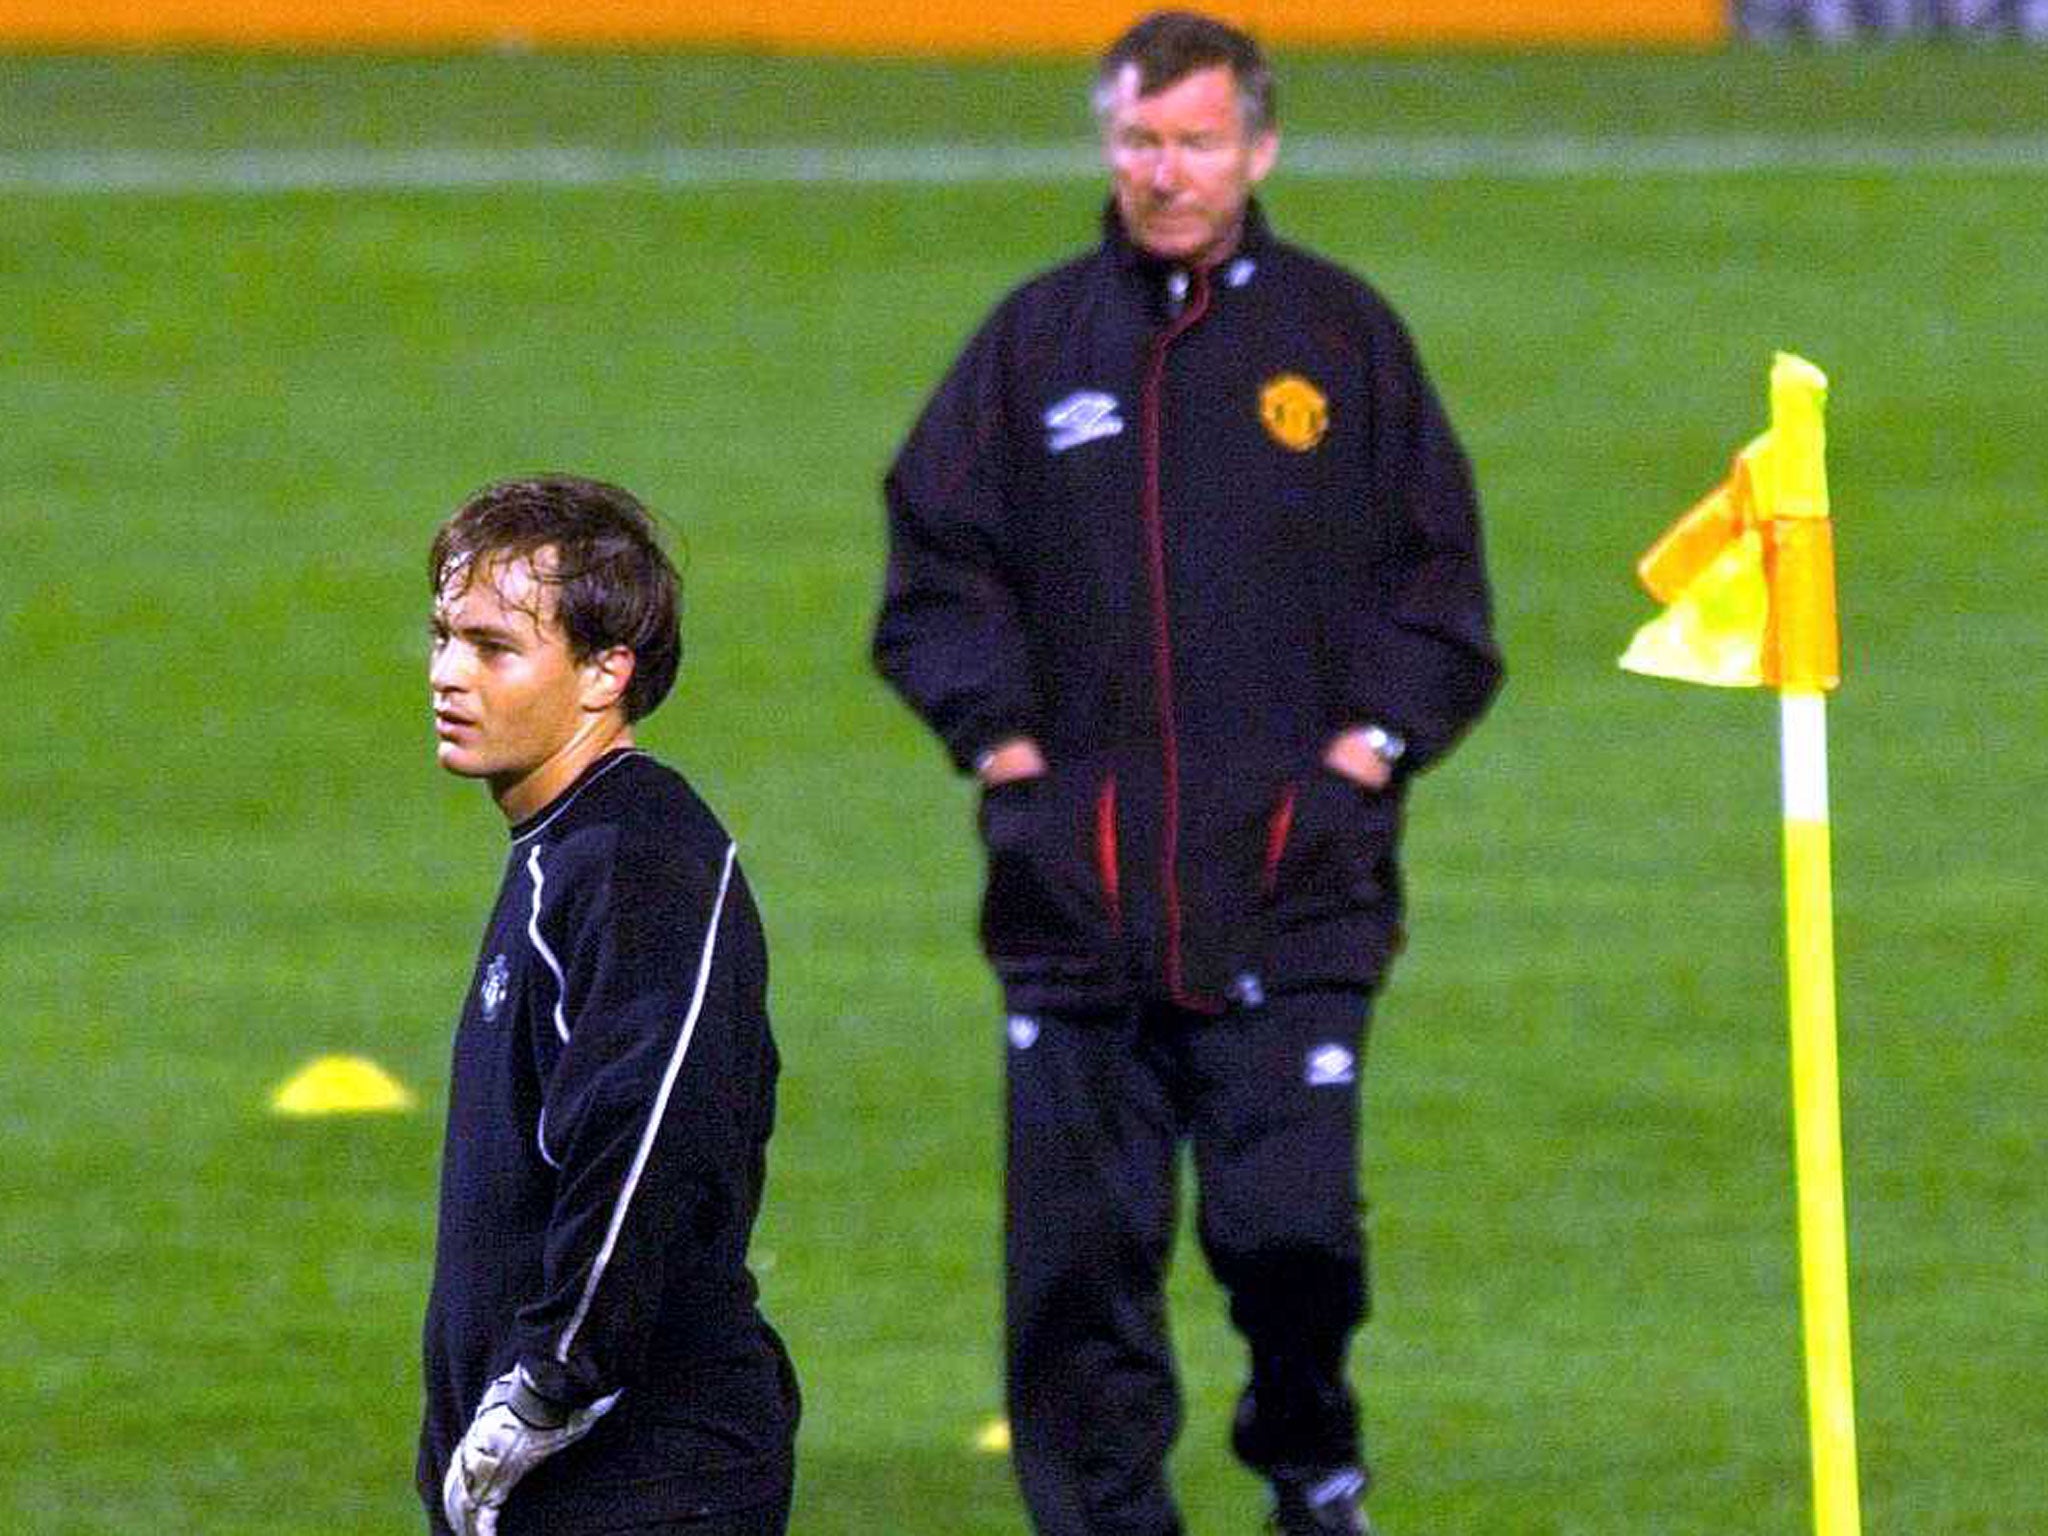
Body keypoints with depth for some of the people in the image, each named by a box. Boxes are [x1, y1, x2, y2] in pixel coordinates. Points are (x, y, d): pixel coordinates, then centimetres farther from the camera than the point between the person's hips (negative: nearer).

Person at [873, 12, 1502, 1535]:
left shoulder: (1341, 337, 7)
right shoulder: (1036, 341, 9)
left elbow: (1437, 582, 10)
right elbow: (937, 568, 12)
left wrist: (1367, 745, -2)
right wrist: (1001, 739, 0)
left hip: (1293, 887, -1)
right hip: (1079, 883, 2)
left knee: (1292, 1229, -9)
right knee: (1080, 1251, 0)